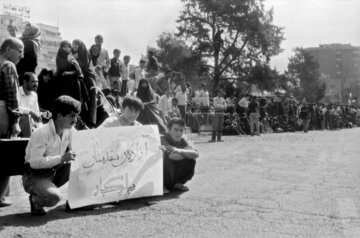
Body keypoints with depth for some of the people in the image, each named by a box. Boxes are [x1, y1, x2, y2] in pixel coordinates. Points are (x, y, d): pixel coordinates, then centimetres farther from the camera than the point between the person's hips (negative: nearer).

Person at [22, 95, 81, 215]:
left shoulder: (69, 131, 0)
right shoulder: (41, 133, -24)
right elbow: (34, 162, -30)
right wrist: (61, 158, -31)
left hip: (55, 172, 7)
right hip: (35, 176, -7)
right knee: (53, 197, -35)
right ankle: (35, 199, 0)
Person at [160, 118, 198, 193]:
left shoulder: (182, 141, -2)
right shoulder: (162, 139, -18)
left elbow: (196, 154, -19)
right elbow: (172, 156, -35)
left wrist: (180, 151, -36)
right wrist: (188, 153, -20)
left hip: (176, 174, 5)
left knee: (191, 161, -13)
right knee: (168, 159, -33)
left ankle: (177, 184, 7)